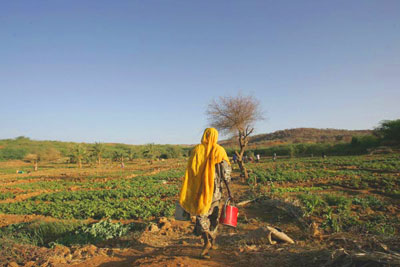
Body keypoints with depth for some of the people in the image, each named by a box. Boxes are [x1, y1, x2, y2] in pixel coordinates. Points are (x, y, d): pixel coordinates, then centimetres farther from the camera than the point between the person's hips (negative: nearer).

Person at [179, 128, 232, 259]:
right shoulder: (219, 150, -3)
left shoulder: (196, 150, -2)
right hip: (216, 189, 1)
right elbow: (227, 171, -6)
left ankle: (206, 240, -12)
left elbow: (190, 171, -2)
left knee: (201, 215, 8)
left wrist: (185, 194, 5)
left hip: (200, 189, -1)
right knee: (214, 215, 18)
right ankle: (212, 242, 29)